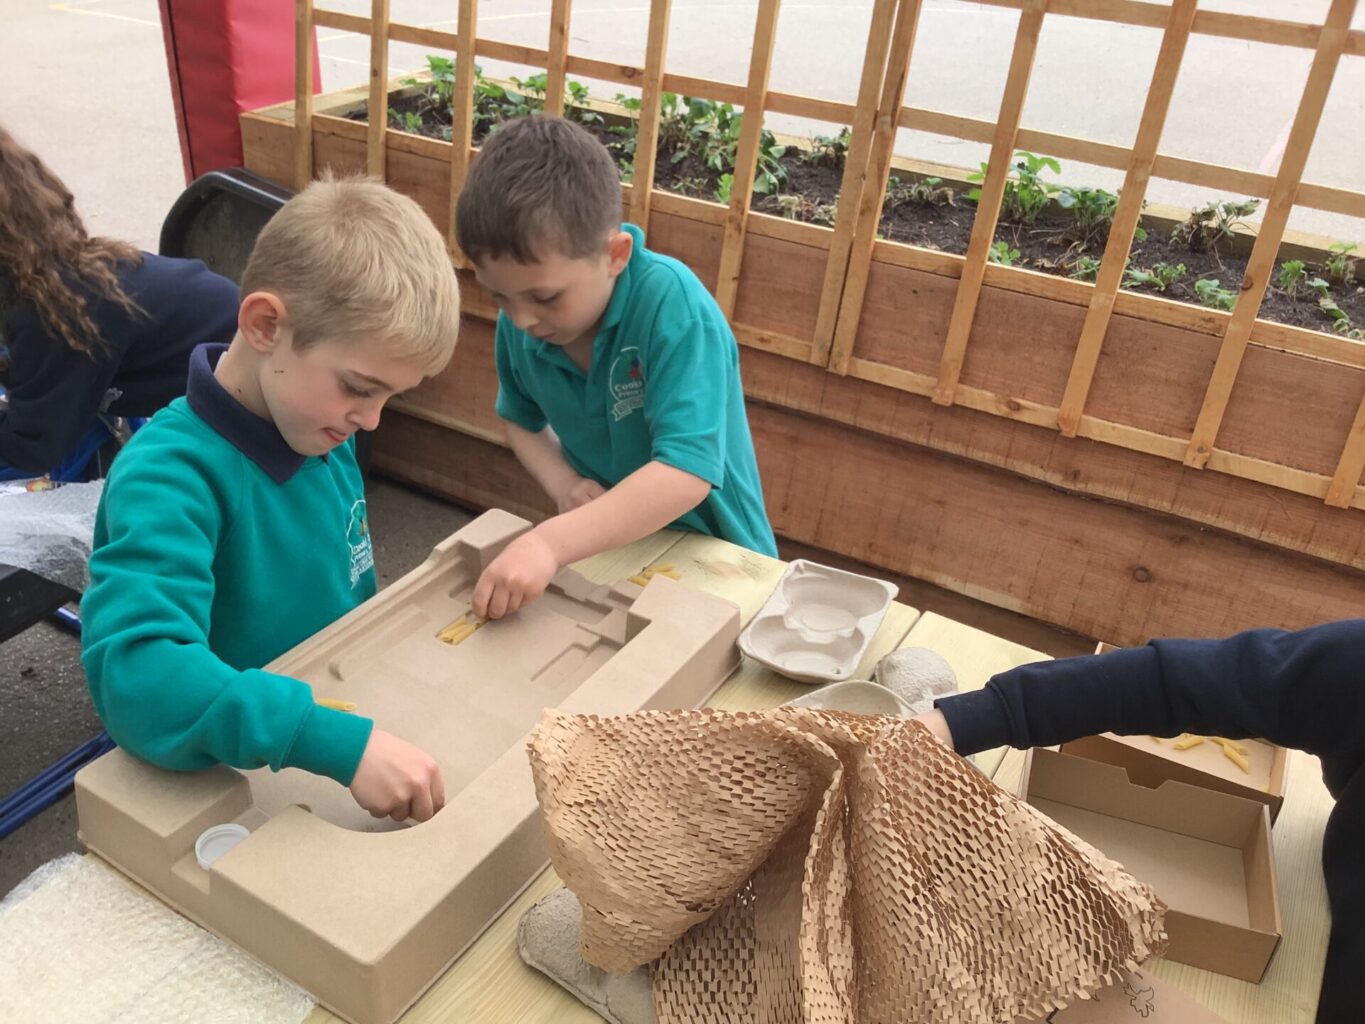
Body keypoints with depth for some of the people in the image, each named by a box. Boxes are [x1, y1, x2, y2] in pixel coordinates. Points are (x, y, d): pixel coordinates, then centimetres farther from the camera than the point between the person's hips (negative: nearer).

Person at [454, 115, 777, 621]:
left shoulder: (671, 303, -24)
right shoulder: (520, 321, -8)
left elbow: (688, 472, -32)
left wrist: (551, 542, -39)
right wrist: (565, 487, -8)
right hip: (605, 549, 4)